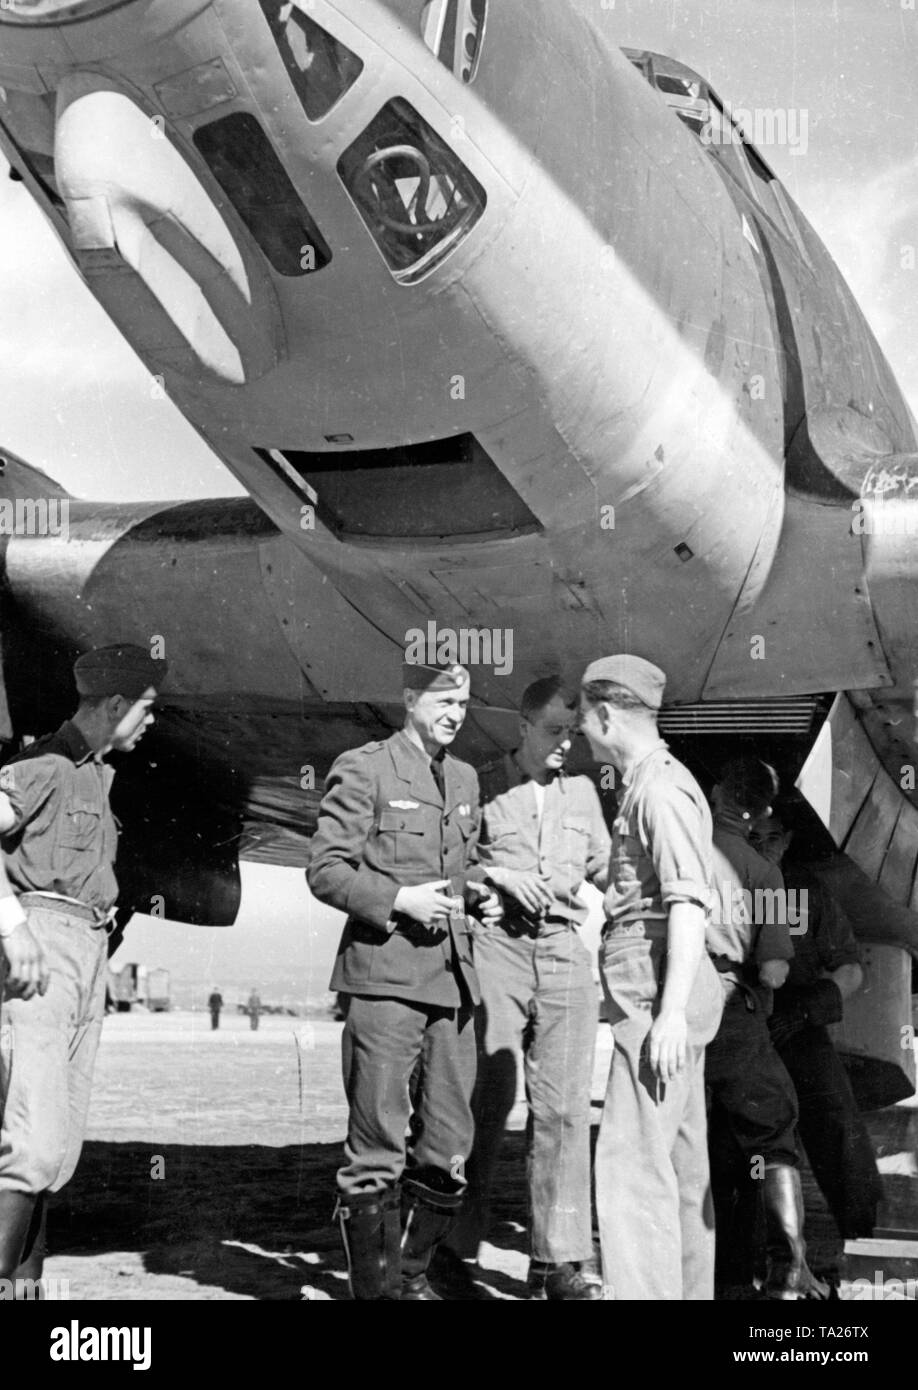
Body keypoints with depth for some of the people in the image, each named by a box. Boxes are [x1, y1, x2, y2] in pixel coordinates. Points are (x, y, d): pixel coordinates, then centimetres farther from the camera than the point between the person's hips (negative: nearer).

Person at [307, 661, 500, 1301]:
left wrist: (475, 890, 8)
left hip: (452, 974, 7)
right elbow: (325, 870, -5)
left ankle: (412, 1274, 23)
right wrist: (396, 900, -17)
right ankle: (375, 1285, 8)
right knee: (378, 1146, -3)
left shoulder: (464, 778, 19)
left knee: (449, 1145, 8)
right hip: (386, 971, -7)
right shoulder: (364, 769, -2)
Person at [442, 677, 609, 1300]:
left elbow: (604, 868, 24)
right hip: (497, 945, -3)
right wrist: (496, 875, -8)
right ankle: (459, 1245, 5)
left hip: (565, 949, 3)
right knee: (489, 1097, -7)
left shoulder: (583, 791, 18)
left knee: (565, 1105, -1)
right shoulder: (483, 786, 5)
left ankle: (561, 1259, 3)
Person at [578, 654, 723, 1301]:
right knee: (680, 1161, 13)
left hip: (659, 990, -11)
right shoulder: (648, 784, 18)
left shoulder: (661, 787, -13)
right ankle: (690, 1289, 20)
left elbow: (689, 901, -21)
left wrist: (671, 1010, -24)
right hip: (660, 995, 11)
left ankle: (646, 1290, -12)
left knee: (633, 1159, -12)